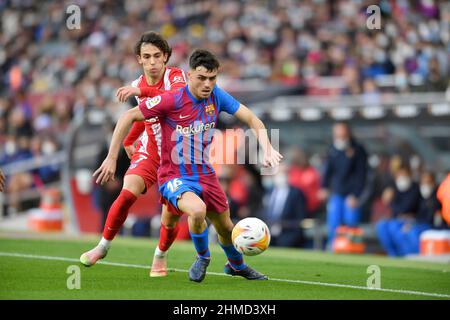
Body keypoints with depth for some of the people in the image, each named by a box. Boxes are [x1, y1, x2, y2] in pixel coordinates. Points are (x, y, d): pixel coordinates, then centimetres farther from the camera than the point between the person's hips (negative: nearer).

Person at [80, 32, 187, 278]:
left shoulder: (175, 76, -12)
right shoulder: (138, 86, 4)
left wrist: (142, 91, -44)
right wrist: (128, 141, 29)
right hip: (149, 151, 3)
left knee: (170, 220, -7)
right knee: (128, 193, -24)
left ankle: (160, 255, 24)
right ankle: (103, 246, -7)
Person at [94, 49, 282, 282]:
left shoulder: (216, 96, -6)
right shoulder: (171, 101, -20)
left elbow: (251, 119, 1)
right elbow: (128, 117, -14)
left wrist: (267, 149, -16)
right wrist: (111, 158, -15)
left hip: (205, 174, 5)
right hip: (174, 178, -5)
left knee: (225, 227, 17)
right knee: (198, 210, -34)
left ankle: (236, 265, 52)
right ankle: (202, 258, -3)